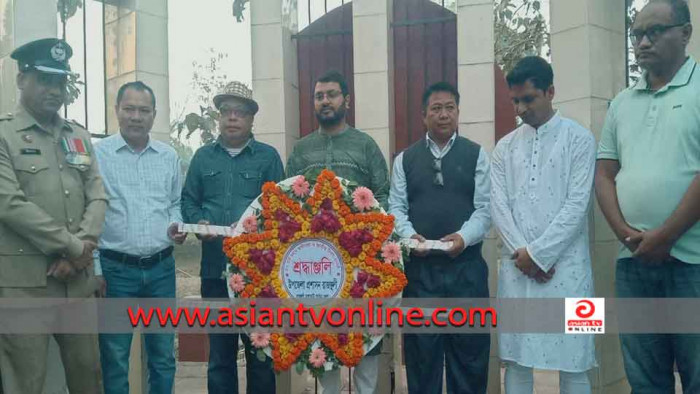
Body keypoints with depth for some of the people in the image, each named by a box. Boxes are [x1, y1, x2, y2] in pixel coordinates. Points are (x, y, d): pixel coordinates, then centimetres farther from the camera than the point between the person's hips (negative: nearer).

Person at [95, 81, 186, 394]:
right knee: (114, 359, 7)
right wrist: (94, 269, -8)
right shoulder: (97, 154, -4)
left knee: (163, 356, 13)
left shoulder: (169, 156, 8)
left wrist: (176, 226, -3)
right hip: (115, 269, -3)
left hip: (161, 268, 4)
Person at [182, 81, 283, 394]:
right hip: (215, 268, 2)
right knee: (219, 352, 10)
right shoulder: (203, 156, 13)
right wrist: (199, 223, -6)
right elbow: (189, 201, 13)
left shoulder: (268, 156, 5)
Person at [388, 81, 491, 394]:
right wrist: (409, 235, -15)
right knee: (421, 348, 9)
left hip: (466, 266, 0)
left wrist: (464, 236, -18)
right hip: (419, 266, 1)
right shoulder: (405, 159, 10)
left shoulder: (477, 155, 6)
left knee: (469, 349, 7)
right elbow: (396, 207, 5)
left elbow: (485, 207, -1)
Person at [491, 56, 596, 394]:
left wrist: (538, 253, -11)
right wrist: (521, 253, -8)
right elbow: (498, 205, 5)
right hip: (516, 265, 3)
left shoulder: (579, 139, 1)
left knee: (572, 361, 1)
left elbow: (577, 204, -7)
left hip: (564, 264, -3)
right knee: (516, 358, 7)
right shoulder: (505, 147, 12)